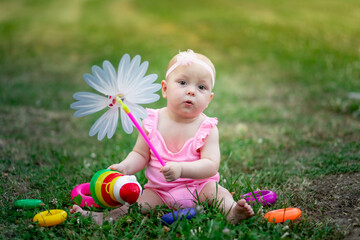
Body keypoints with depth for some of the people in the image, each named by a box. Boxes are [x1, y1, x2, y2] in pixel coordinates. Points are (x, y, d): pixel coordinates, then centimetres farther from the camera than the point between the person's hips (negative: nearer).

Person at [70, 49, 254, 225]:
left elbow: (211, 165, -20)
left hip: (198, 188, -1)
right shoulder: (152, 122, -3)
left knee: (215, 191, -27)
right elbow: (140, 155, 4)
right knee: (140, 200, -21)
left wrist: (181, 169, -37)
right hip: (159, 191, 1)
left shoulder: (208, 129, -10)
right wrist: (125, 167, -18)